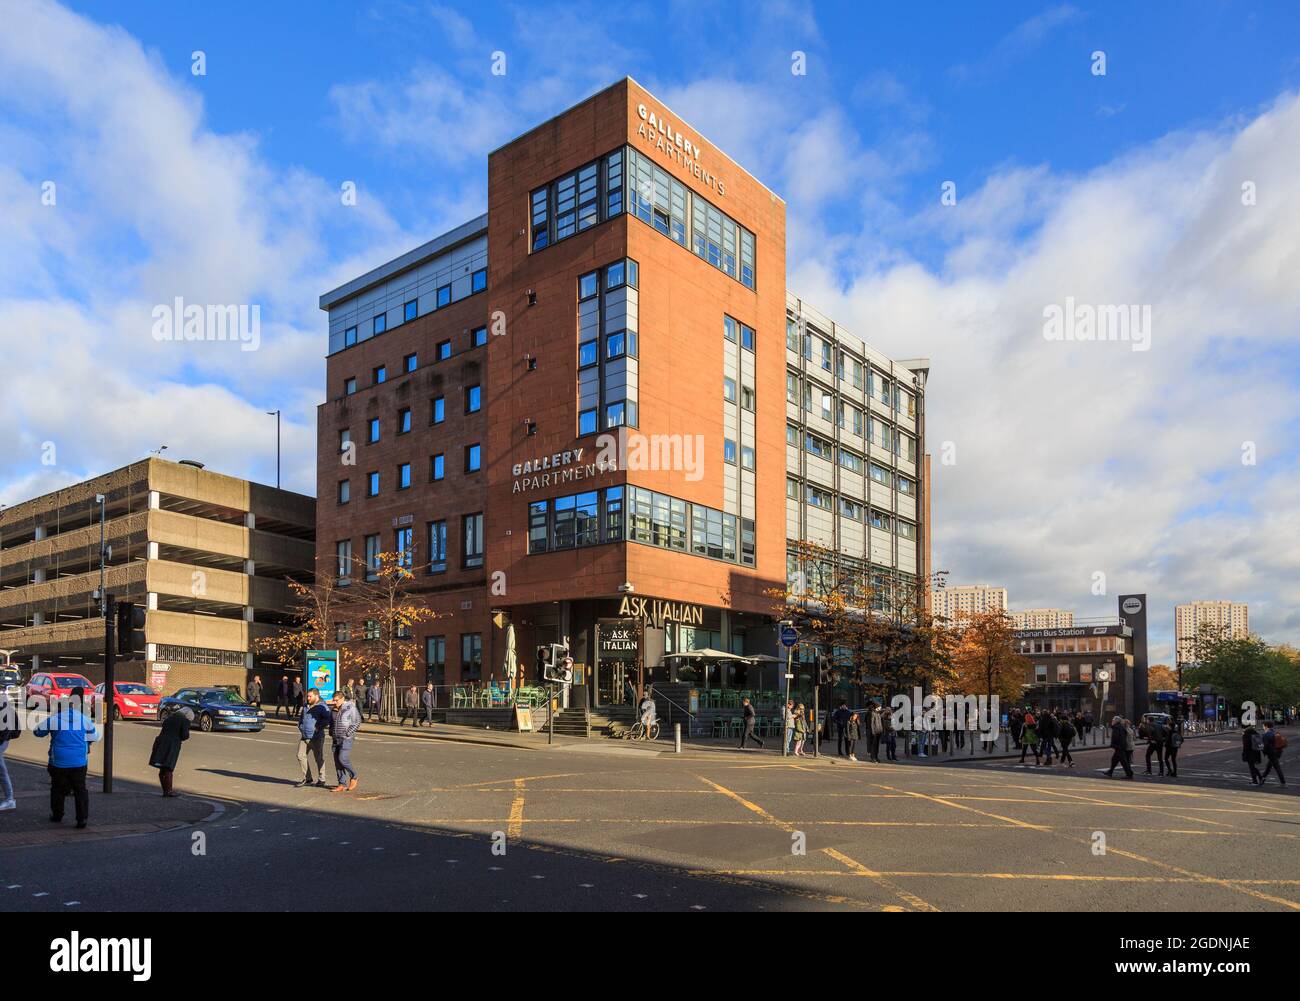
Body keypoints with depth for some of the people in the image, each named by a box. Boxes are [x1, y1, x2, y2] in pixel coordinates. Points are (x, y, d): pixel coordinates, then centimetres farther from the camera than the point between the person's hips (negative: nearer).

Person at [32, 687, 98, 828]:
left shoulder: (52, 720, -6)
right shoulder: (84, 719, 2)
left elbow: (37, 732, 10)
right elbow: (94, 736, 12)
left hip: (58, 762, -1)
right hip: (79, 762, 1)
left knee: (58, 789, 16)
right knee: (80, 789, 4)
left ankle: (57, 816, 27)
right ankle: (82, 818, -2)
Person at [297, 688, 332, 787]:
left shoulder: (322, 707, -11)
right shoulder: (307, 706, 15)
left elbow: (329, 719, -23)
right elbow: (301, 718, 30)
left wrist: (318, 727, -21)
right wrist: (300, 727, 14)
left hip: (316, 738, -8)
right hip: (304, 737, 8)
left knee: (319, 758, 1)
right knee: (301, 756, 5)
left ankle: (321, 780, 12)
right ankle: (307, 779, 16)